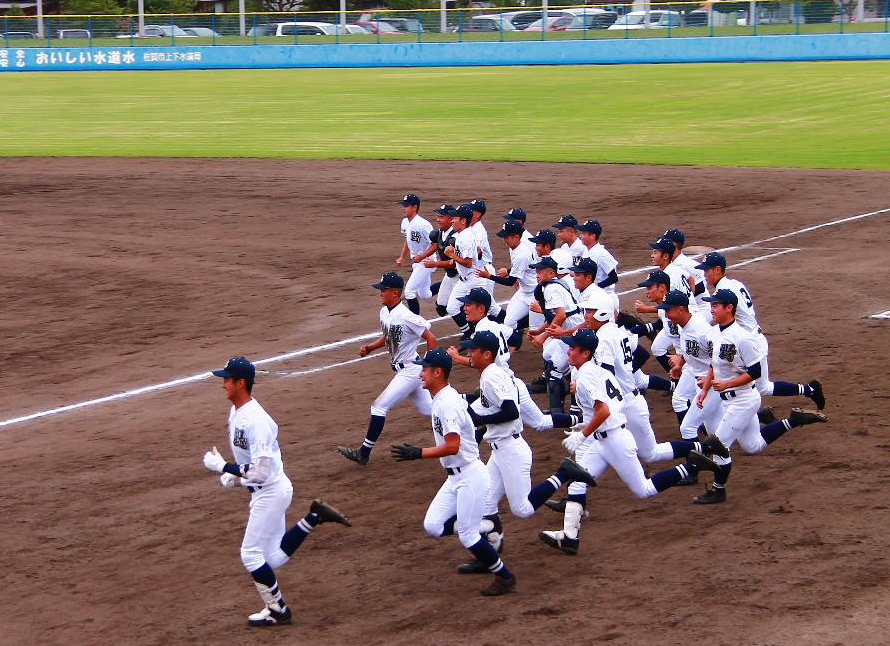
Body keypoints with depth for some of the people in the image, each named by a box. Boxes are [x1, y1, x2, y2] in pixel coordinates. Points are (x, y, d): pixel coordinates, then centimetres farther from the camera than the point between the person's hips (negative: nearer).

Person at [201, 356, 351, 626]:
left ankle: (277, 611, 11)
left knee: (251, 554, -2)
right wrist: (234, 475, 6)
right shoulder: (235, 412, 5)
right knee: (273, 558, 14)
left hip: (270, 492, -10)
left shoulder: (255, 421, -26)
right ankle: (314, 516, 18)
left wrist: (222, 466, -22)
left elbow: (261, 472, -29)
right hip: (262, 492, 10)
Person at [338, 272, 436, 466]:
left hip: (410, 371, -10)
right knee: (427, 410, 18)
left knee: (379, 407, -9)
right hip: (401, 370, 10)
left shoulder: (406, 317, -24)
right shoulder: (384, 312, 4)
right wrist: (370, 347, 3)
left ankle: (363, 453, -3)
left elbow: (430, 338, -19)